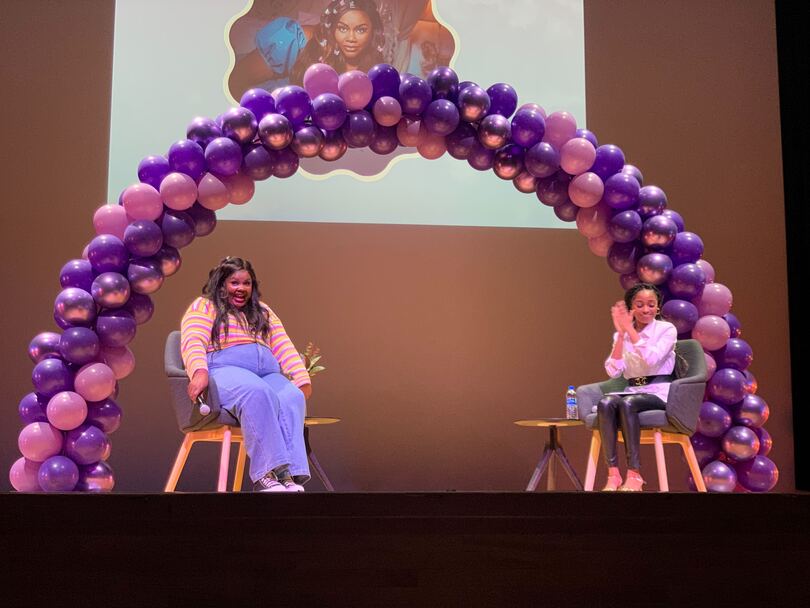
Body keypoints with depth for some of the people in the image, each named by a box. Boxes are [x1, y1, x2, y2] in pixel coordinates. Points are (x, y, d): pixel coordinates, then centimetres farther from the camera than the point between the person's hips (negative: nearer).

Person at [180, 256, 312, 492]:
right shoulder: (204, 307, 15)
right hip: (224, 370, -4)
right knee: (257, 393, -39)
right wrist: (199, 372, -25)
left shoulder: (263, 311, 31)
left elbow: (284, 347, 19)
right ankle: (267, 474, -44)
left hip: (269, 374, 5)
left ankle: (291, 476, -45)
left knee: (293, 397, -31)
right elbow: (193, 342, -4)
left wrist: (301, 379, 2)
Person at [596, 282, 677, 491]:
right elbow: (613, 371, -4)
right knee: (605, 402, -31)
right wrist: (621, 333, -10)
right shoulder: (621, 335, 12)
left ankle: (634, 474, -31)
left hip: (659, 392, -3)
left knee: (627, 403, -35)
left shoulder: (667, 329, 3)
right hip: (632, 390, 3)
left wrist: (630, 330, -16)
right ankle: (613, 474, -34)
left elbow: (652, 360, -16)